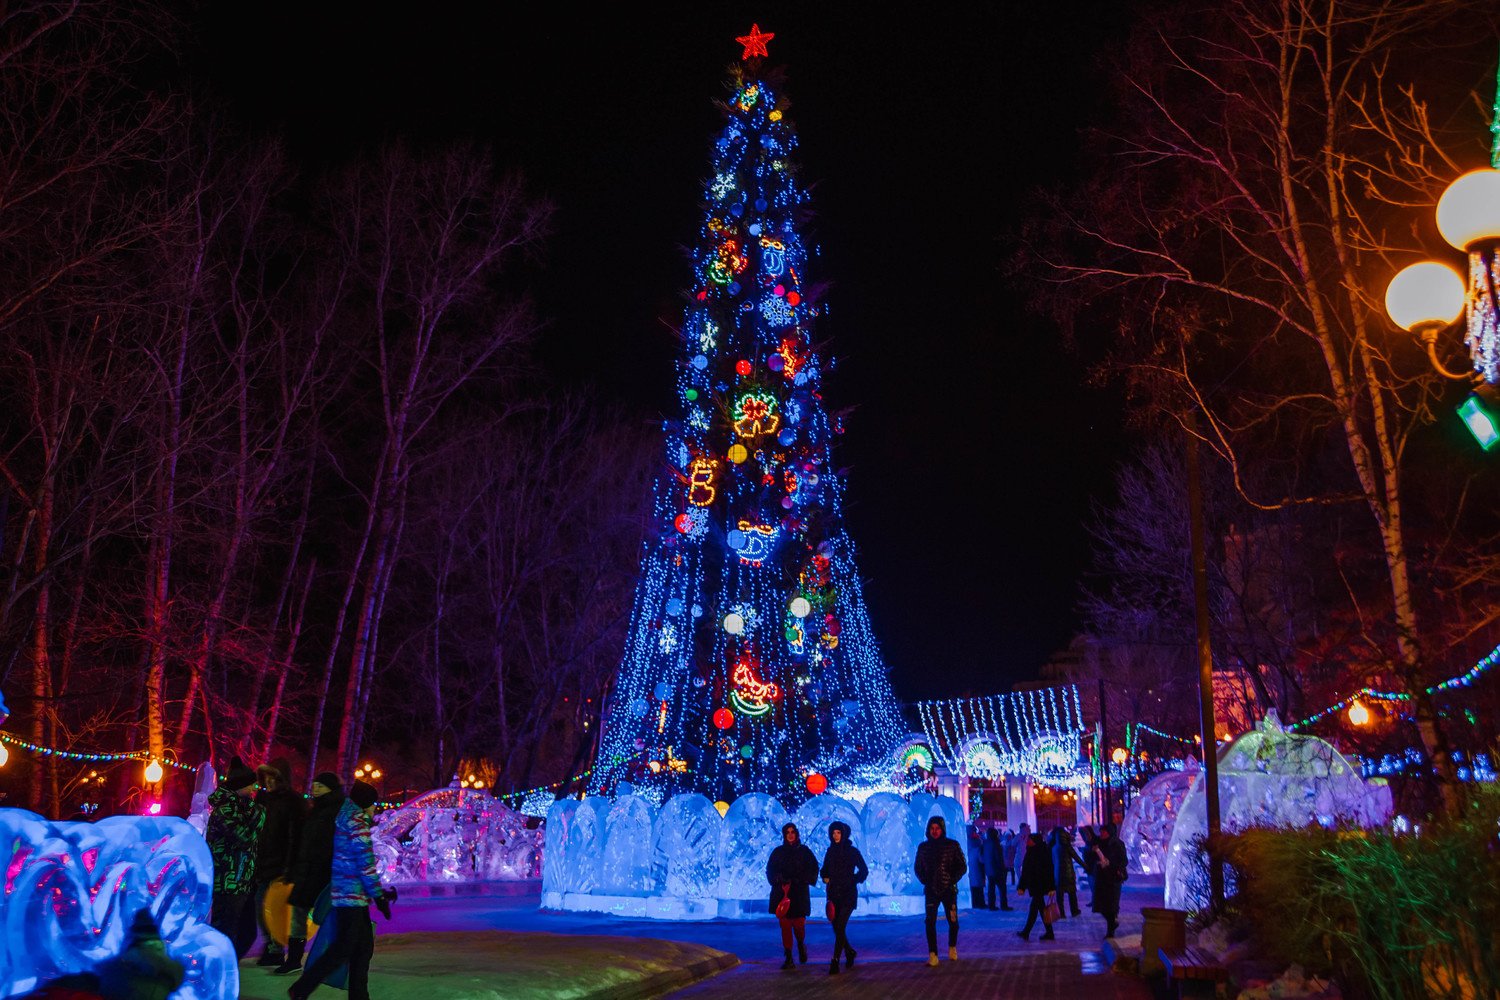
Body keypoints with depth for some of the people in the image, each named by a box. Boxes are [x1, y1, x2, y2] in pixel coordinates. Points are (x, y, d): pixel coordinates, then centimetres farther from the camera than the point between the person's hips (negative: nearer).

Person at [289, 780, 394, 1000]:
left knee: (364, 947, 11)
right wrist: (378, 896, -11)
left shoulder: (345, 819, 18)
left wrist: (380, 891, 23)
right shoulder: (357, 820, -12)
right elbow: (365, 862, -16)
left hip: (353, 896, 10)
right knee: (344, 948, -6)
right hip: (351, 894, -10)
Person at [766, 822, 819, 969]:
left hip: (799, 894, -1)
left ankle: (801, 945, 27)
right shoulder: (778, 852, 9)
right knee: (785, 925, -3)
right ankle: (789, 959, 3)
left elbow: (813, 869, 4)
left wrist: (800, 880, -10)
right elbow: (770, 871, 8)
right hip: (782, 893, 1)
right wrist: (779, 879, -11)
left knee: (799, 924, -7)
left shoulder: (804, 851, 7)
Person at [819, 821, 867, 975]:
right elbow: (825, 869, 20)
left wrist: (853, 881, -4)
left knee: (840, 927, -14)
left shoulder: (852, 851, -3)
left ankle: (835, 962, -12)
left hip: (848, 894, -4)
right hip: (833, 894, 4)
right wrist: (825, 877, 1)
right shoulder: (830, 851, 9)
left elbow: (864, 870, 5)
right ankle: (849, 952, 32)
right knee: (837, 928, 7)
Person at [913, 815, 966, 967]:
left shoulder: (952, 845, -2)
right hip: (931, 891, 1)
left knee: (953, 921, 3)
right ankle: (932, 955, -4)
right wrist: (925, 881, 0)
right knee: (930, 922, -9)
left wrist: (952, 881, -8)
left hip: (949, 890, -1)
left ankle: (952, 948, 29)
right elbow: (918, 868, 13)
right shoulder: (923, 847, 4)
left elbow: (962, 867, 2)